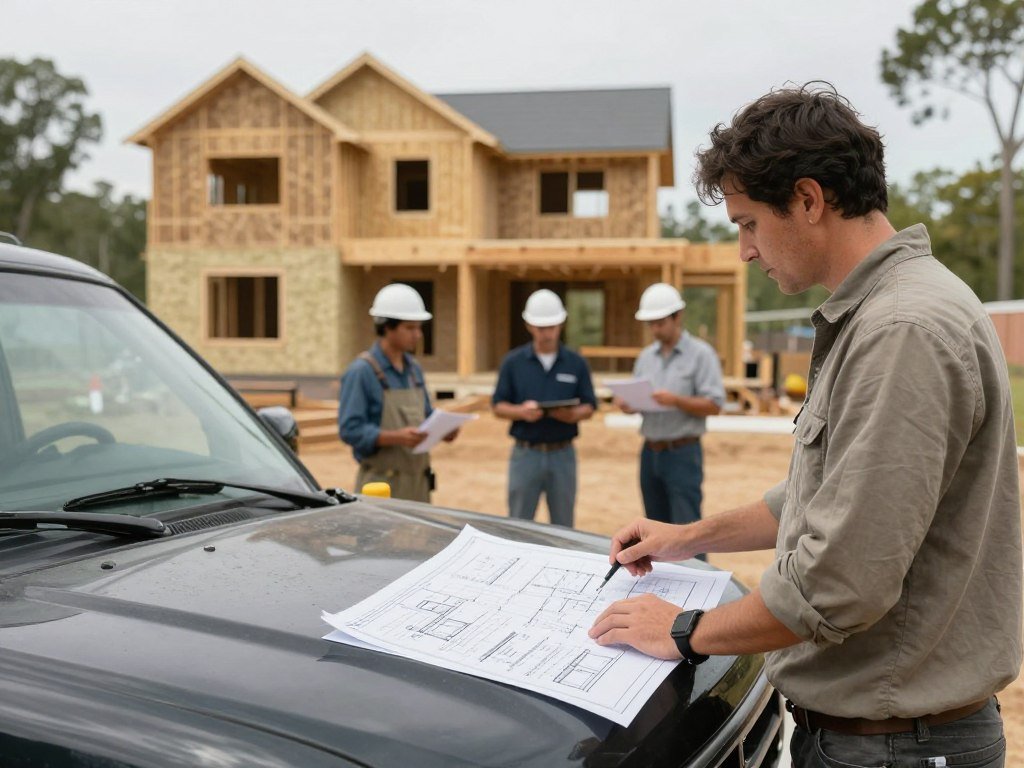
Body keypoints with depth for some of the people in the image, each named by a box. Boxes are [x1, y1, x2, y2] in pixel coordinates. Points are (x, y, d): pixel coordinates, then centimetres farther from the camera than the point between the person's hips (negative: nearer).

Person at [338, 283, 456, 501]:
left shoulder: (413, 368, 13)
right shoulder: (361, 371, -11)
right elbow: (350, 429, -18)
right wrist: (397, 437, -28)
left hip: (418, 483, 7)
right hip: (381, 484, -7)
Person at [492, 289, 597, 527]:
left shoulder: (576, 363, 4)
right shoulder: (513, 362, 2)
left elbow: (589, 407, 6)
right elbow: (498, 406, 2)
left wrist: (574, 414, -17)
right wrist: (521, 411, -18)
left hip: (562, 454, 1)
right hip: (526, 453, -1)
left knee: (563, 526, 9)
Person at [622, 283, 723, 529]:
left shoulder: (700, 353, -4)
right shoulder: (646, 356, 14)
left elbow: (714, 404, -10)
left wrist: (676, 400, -24)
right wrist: (628, 404, -5)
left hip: (682, 453, -6)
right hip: (650, 451, 6)